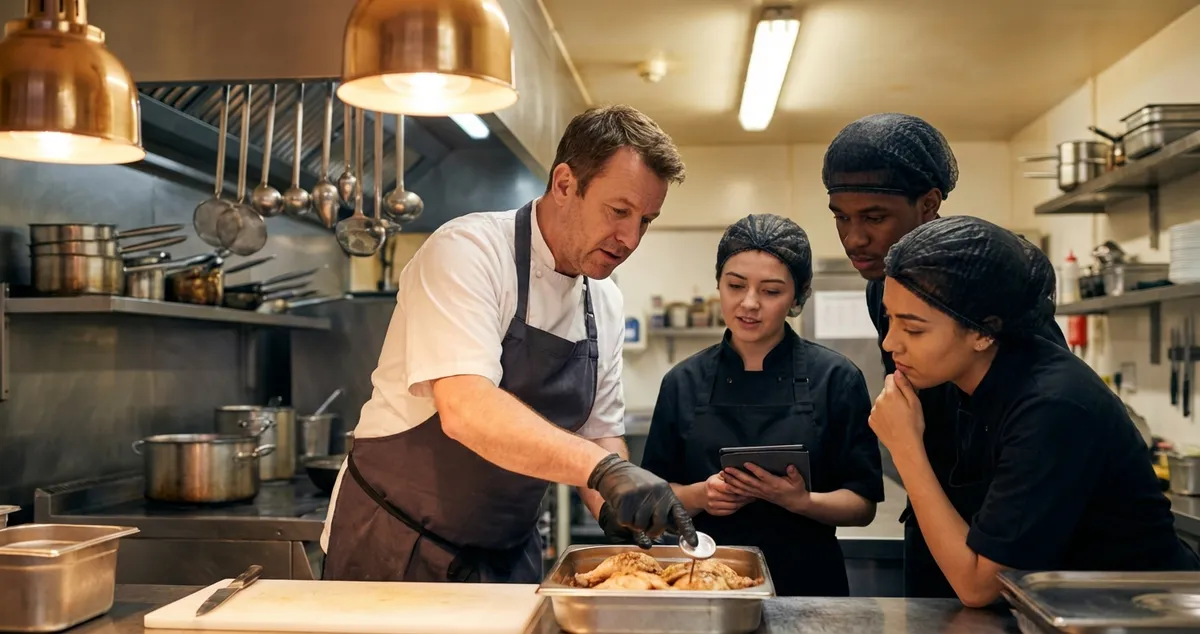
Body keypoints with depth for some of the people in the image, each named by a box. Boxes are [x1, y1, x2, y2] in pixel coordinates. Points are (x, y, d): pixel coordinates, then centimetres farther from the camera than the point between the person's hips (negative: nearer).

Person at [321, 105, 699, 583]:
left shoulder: (605, 302, 3)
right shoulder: (467, 251, -20)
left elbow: (598, 431, 9)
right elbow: (466, 411, -33)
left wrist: (614, 508, -11)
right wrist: (605, 469, -42)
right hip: (397, 546, -6)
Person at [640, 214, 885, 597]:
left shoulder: (836, 379, -1)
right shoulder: (683, 382, 4)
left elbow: (862, 506, 1)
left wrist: (800, 501, -16)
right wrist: (699, 495, -10)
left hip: (806, 582, -2)